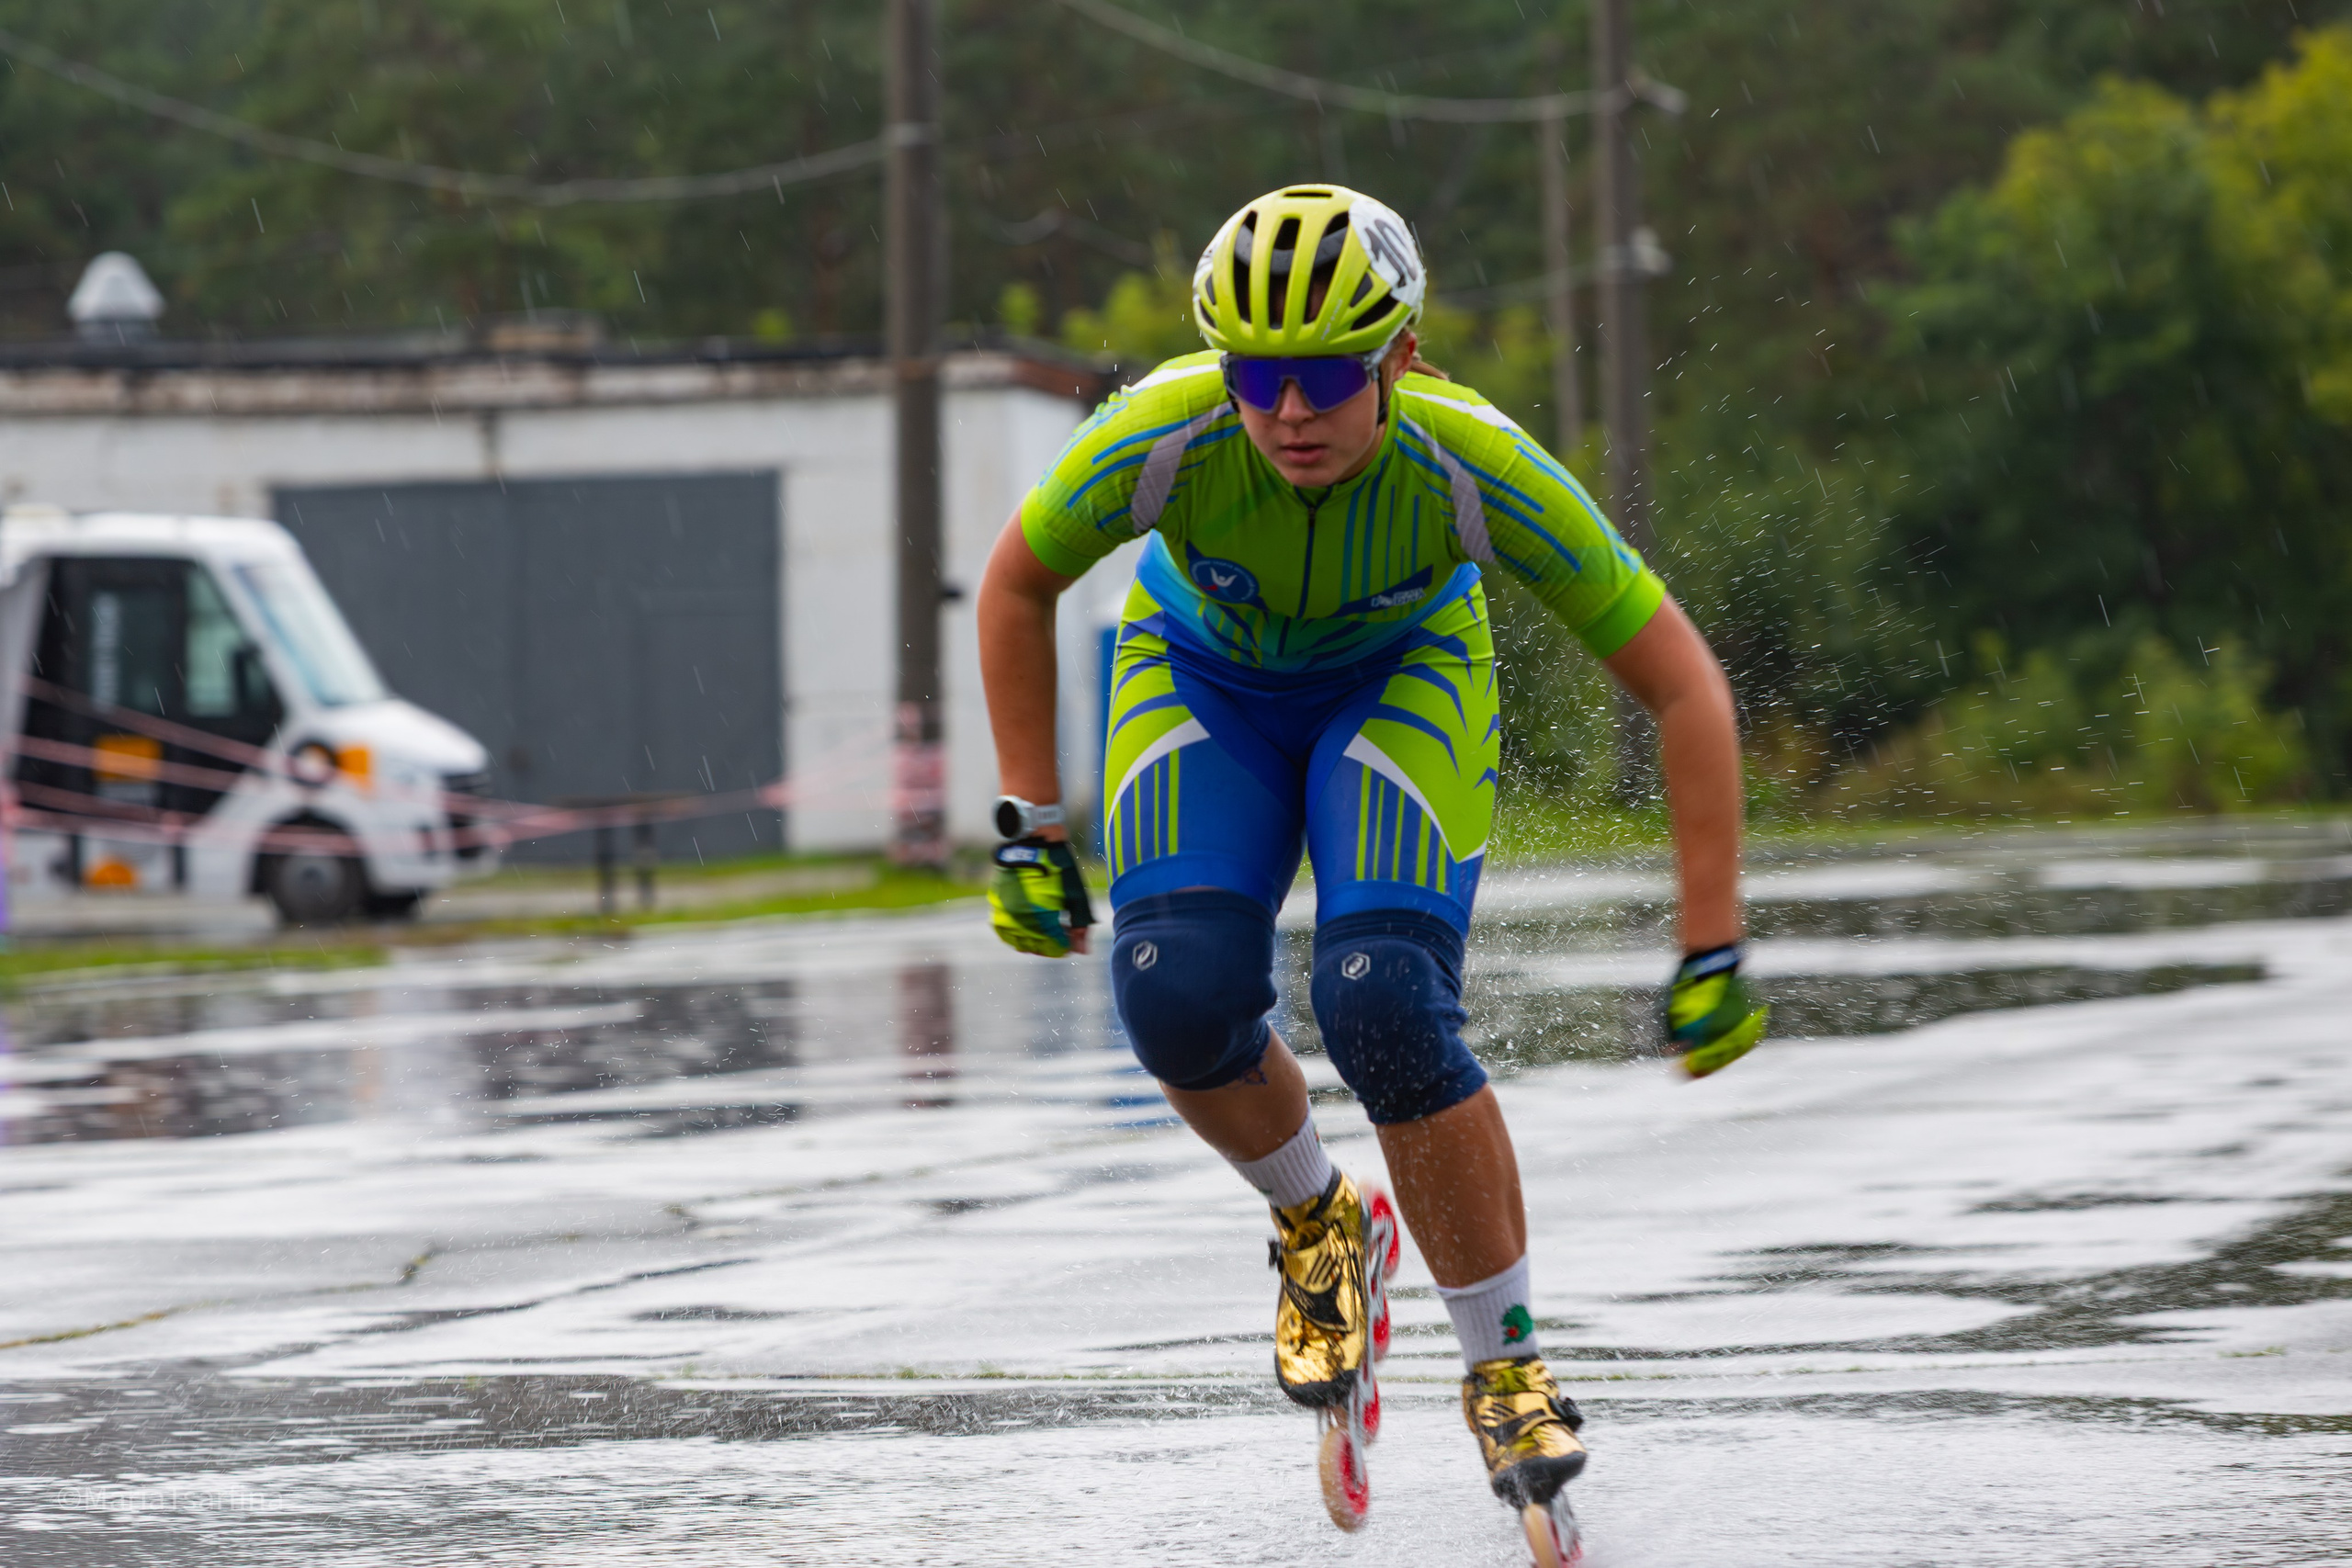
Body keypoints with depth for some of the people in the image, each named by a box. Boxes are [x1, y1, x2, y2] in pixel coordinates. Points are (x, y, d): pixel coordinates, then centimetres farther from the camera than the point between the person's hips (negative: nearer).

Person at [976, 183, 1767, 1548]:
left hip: (1400, 676, -1)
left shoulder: (1475, 465, -36)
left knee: (1385, 1004, -24)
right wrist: (1030, 832, -9)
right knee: (1181, 989, -23)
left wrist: (1714, 955, -25)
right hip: (1202, 670, 1)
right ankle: (1317, 1220, 10)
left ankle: (1507, 1363, -5)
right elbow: (1018, 585, -11)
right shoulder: (1164, 438, -34)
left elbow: (1684, 686, -26)